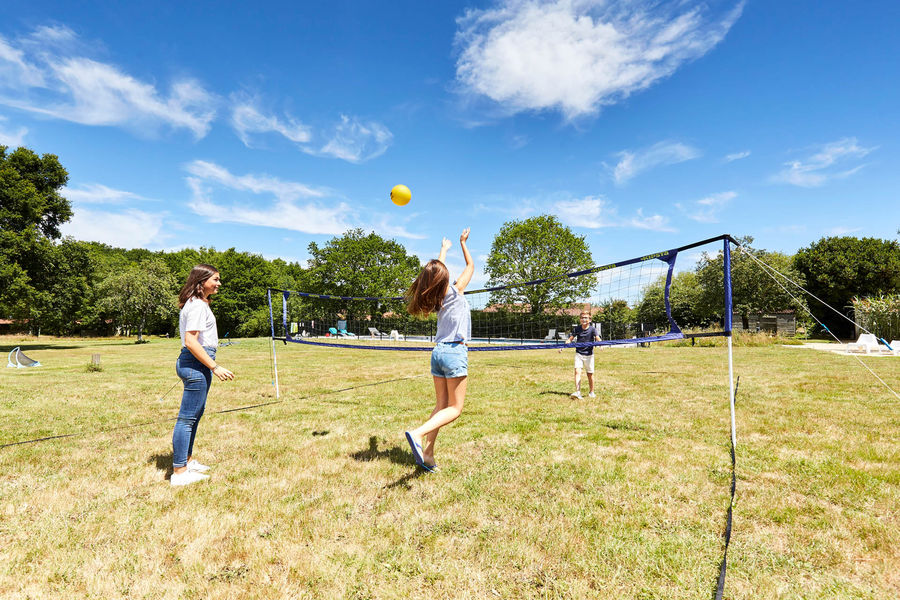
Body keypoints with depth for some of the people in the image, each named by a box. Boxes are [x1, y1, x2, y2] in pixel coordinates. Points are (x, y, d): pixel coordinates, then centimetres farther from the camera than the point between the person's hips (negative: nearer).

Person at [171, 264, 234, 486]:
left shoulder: (198, 303, 17)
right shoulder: (197, 305, -15)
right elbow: (190, 342, -22)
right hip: (196, 362, -11)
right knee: (187, 417, -5)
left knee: (195, 414, 18)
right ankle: (179, 472, 2)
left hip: (198, 363, 11)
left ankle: (187, 461, 31)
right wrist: (215, 367, -23)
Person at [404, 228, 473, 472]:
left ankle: (427, 454, 5)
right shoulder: (455, 291, -8)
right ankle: (418, 434, -23)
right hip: (455, 353, -7)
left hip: (438, 352, 7)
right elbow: (471, 266, 8)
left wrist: (444, 248, 40)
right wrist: (463, 242, 20)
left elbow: (437, 270, 26)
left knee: (441, 405, 10)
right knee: (455, 409, -3)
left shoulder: (435, 296, 7)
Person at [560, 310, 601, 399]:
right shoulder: (577, 328, 0)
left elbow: (598, 339, -21)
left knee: (590, 374, 8)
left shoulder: (592, 329, -8)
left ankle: (591, 392, 25)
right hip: (578, 353, 1)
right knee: (577, 371, -14)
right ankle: (577, 392, -17)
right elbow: (570, 339, 5)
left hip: (589, 354, -1)